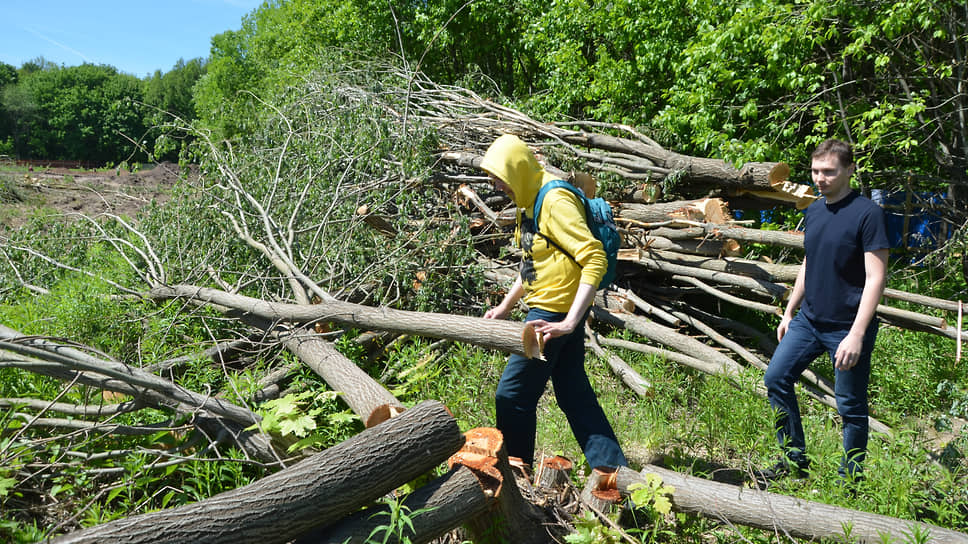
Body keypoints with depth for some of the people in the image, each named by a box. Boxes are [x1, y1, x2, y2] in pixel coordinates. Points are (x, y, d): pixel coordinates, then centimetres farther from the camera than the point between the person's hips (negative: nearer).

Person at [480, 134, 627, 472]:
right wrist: (505, 307, 23)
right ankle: (613, 470, 19)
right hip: (549, 310, 10)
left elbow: (594, 259, -25)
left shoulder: (555, 201, -18)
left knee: (512, 396, 0)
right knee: (574, 394, 12)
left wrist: (569, 322, -31)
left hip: (553, 312, -10)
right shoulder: (531, 202, 13)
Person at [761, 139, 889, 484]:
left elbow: (876, 277, -17)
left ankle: (850, 480, 22)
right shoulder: (814, 210, 7)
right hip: (808, 319, 7)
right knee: (776, 378, 7)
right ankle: (795, 460, 22)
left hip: (847, 327, -7)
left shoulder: (866, 213, -14)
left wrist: (857, 334, -23)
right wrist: (789, 311, 18)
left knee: (851, 406, 5)